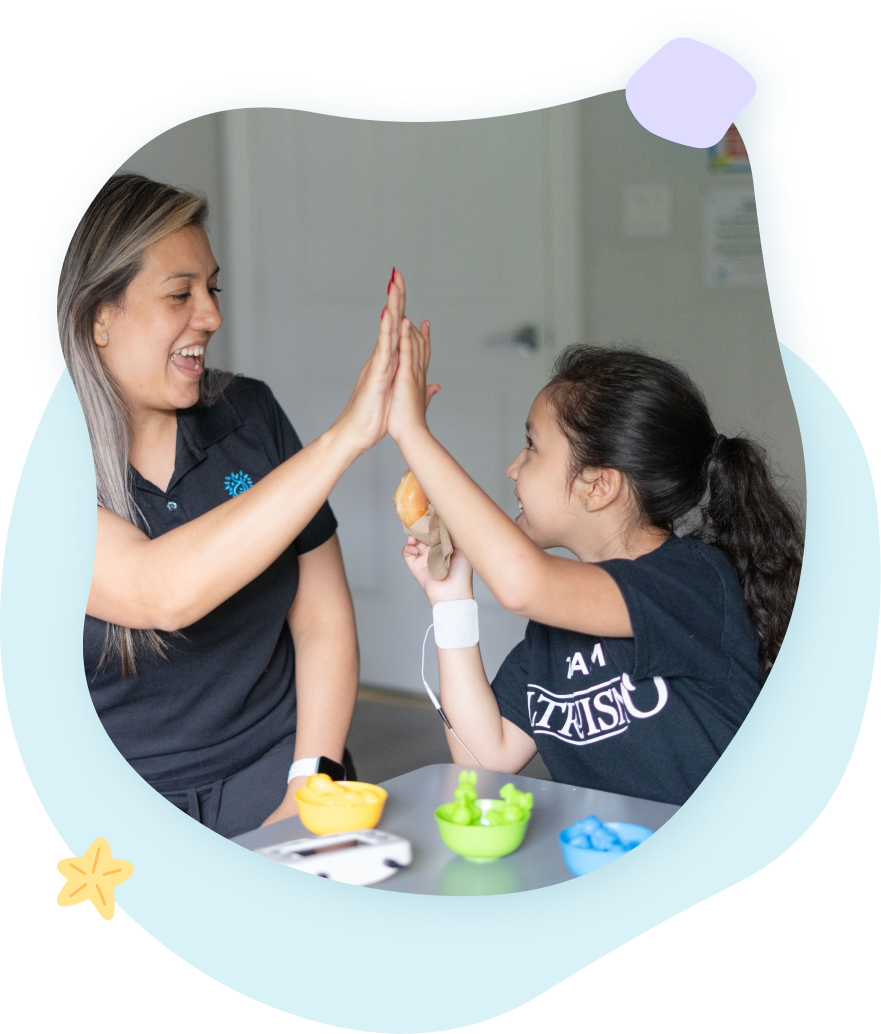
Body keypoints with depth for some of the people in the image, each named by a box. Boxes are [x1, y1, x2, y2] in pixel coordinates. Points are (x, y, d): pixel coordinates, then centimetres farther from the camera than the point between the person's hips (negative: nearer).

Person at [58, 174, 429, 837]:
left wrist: (311, 785, -6)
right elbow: (160, 594, -29)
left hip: (270, 781, 3)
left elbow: (322, 617, 7)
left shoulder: (248, 415, 4)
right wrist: (345, 437, -28)